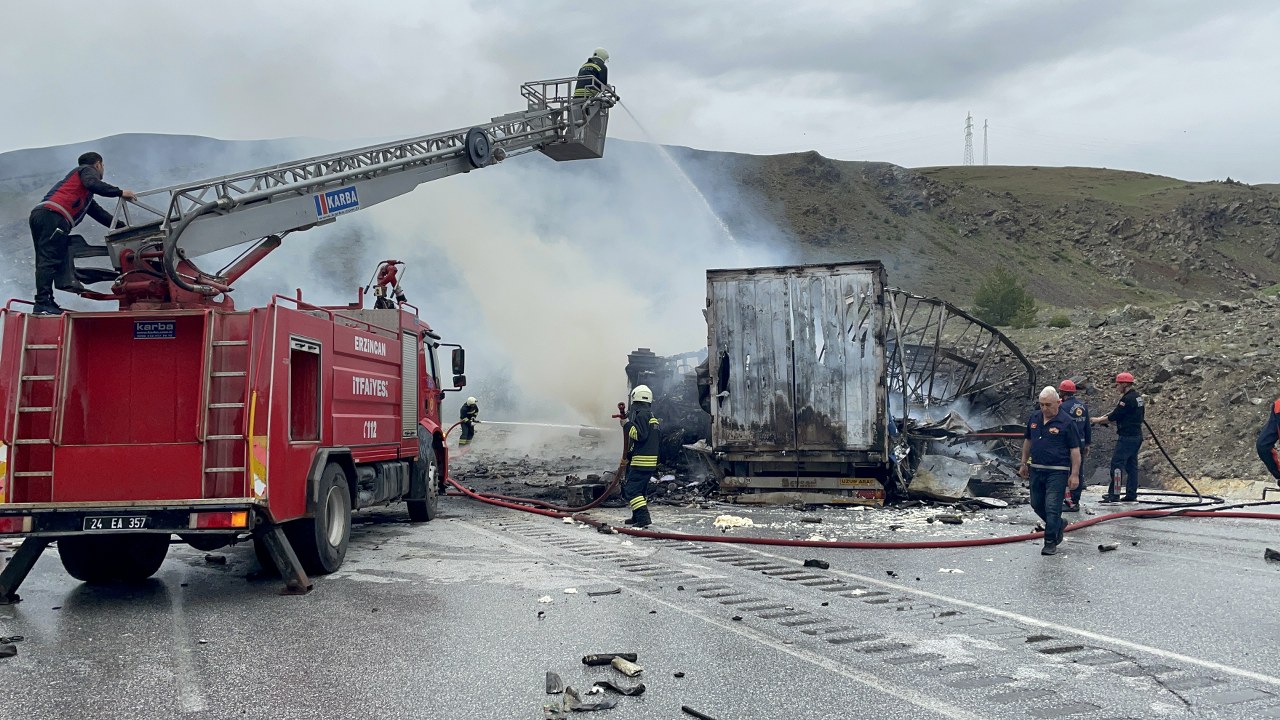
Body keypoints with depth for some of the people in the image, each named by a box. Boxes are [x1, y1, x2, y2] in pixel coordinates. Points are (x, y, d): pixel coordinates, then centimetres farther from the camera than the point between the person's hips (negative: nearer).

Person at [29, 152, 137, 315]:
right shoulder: (88, 170, 14)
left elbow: (99, 213, 38)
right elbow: (93, 184, -10)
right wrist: (120, 193, -7)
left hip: (39, 214, 10)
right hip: (53, 215, -10)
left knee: (45, 261, 7)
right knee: (50, 260, -15)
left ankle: (43, 303, 1)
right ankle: (43, 304, -21)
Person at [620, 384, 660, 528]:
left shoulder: (641, 415, -12)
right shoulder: (652, 416, 18)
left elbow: (640, 435, -23)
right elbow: (659, 440, 23)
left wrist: (628, 424, -11)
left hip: (641, 460, -10)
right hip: (652, 460, 10)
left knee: (632, 489, -11)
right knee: (640, 489, 19)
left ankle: (643, 517, -21)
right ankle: (637, 517, 25)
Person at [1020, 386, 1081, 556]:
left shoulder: (1066, 422, -11)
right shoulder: (1034, 418, 6)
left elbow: (1075, 449, -9)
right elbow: (1027, 441, 18)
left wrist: (1075, 474, -12)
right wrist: (1024, 464, 19)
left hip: (1057, 471, -6)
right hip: (1036, 470, 6)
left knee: (1052, 507, -6)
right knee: (1037, 505, 15)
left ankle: (1050, 542, 4)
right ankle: (1058, 525, 38)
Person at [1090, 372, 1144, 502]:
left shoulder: (1127, 399, -17)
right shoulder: (1137, 397, 13)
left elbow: (1114, 416, -14)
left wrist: (1097, 420, -1)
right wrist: (1103, 418, 12)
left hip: (1127, 437, -10)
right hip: (1137, 436, 10)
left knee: (1117, 463, -7)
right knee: (1131, 465, 11)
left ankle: (1114, 494, -7)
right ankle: (1131, 495, 14)